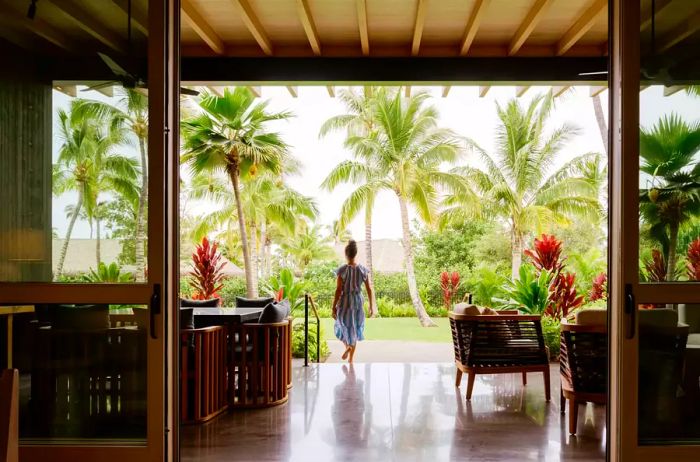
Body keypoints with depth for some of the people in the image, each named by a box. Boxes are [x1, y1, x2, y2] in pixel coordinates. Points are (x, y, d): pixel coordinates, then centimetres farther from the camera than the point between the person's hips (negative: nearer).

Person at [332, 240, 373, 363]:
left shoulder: (342, 270, -15)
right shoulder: (363, 270, -6)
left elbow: (338, 290, -14)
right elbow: (369, 289, -2)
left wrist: (334, 307, -6)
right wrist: (371, 305, 10)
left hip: (344, 303, -3)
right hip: (357, 302, 3)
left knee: (343, 326, 20)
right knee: (354, 328, 17)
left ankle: (347, 346, -7)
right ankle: (351, 359, 20)